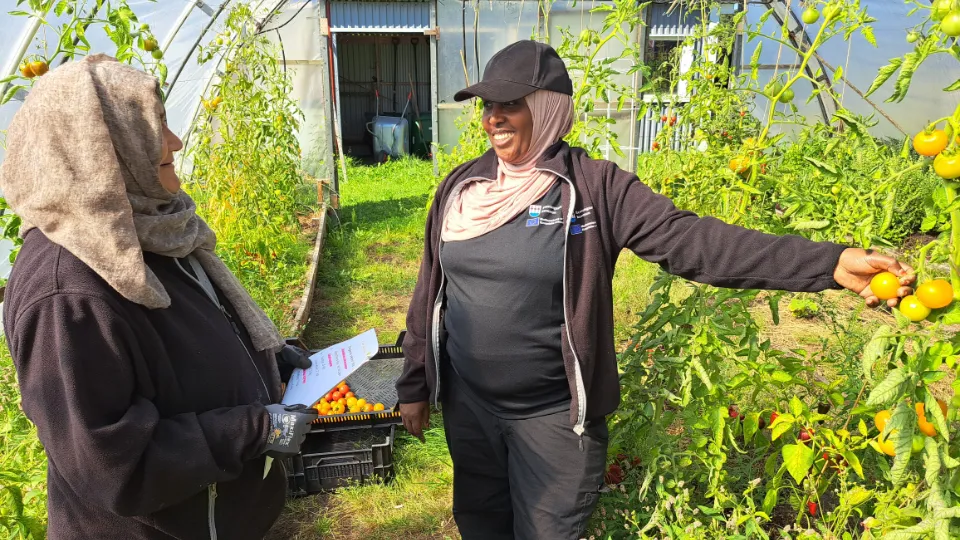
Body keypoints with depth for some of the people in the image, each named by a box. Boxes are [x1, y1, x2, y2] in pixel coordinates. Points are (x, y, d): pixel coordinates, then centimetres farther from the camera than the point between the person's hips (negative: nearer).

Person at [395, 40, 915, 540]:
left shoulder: (595, 188, -12)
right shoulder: (460, 186, 0)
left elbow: (688, 239, -20)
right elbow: (428, 291, 6)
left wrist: (830, 262, -29)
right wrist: (414, 384, 10)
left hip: (555, 415, -4)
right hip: (465, 404, 4)